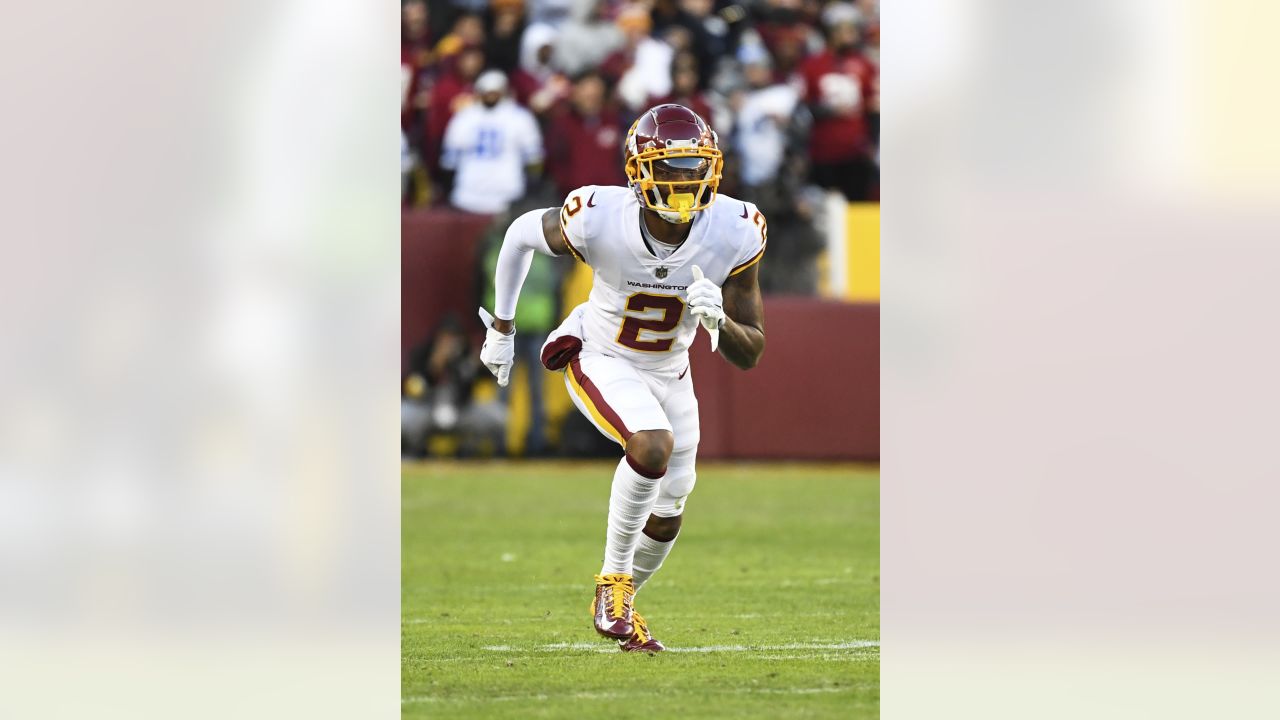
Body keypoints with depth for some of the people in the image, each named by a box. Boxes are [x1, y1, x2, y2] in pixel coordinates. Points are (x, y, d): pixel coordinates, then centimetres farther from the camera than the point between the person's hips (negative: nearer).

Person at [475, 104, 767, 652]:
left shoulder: (734, 233, -24)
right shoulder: (598, 221, -31)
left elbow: (751, 355, -17)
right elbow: (522, 234, -7)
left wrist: (718, 321, -40)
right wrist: (501, 328, 3)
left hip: (669, 372, 4)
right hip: (600, 360, -4)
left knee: (667, 513, 15)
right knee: (654, 446, -32)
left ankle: (621, 606, 43)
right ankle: (614, 580, -13)